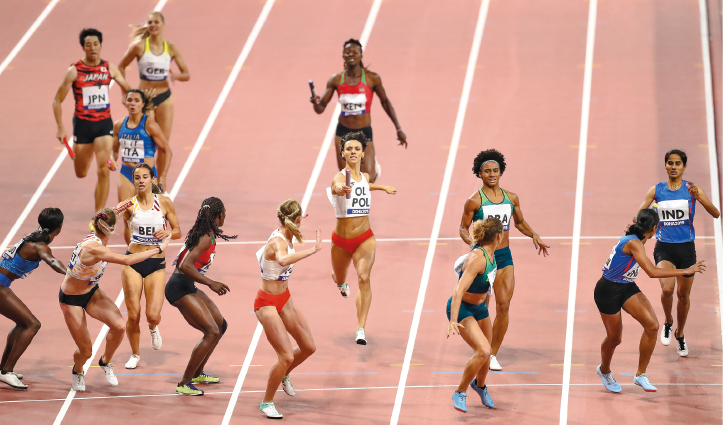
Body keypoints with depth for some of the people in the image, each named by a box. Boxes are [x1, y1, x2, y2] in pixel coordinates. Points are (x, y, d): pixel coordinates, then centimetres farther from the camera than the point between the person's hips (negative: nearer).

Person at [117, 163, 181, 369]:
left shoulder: (164, 202, -2)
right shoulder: (130, 205, -1)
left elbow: (178, 232, 5)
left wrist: (168, 232, -13)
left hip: (156, 264, 0)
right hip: (133, 261, 0)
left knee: (153, 315, -11)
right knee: (133, 315, -3)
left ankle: (153, 328, 28)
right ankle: (135, 354, 21)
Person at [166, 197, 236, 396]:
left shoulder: (204, 233, 10)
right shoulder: (206, 238, -19)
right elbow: (185, 266, -29)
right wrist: (211, 283, -26)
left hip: (188, 288, 10)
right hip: (179, 288, -10)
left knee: (221, 325, 17)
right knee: (212, 332, -15)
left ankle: (197, 373, 31)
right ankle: (184, 384, -10)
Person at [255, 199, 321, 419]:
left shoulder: (285, 238, -1)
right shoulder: (278, 242, -28)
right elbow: (283, 260, -55)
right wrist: (313, 250, -52)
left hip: (285, 299, 9)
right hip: (268, 304, -9)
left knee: (308, 347, 15)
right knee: (287, 356, -12)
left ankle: (283, 375, 44)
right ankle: (267, 403, 8)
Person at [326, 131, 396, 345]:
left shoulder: (365, 177, 1)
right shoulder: (339, 177, -17)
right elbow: (338, 187, -44)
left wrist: (384, 187, 31)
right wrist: (342, 189, -67)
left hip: (365, 238, 2)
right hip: (341, 240, -2)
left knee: (364, 278, -22)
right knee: (339, 280, 21)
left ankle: (361, 329, -27)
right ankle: (341, 283, 63)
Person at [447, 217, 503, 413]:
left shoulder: (490, 254, -4)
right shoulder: (477, 258, -31)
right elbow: (459, 290, -37)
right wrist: (453, 321, -46)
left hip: (480, 307, 9)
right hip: (462, 309, -9)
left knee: (485, 352, 19)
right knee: (483, 351, -23)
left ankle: (479, 384, 50)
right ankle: (460, 393, -6)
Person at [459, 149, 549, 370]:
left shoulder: (511, 198, 5)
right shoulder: (474, 200, -8)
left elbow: (520, 223, 20)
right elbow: (463, 228, -3)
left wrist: (534, 236, 3)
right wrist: (471, 243, -22)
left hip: (504, 255, 4)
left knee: (504, 306, -2)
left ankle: (493, 354, 9)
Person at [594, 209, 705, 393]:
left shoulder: (637, 239, 0)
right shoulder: (633, 243, -29)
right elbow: (652, 272, -37)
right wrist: (686, 271, -35)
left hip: (627, 288, 8)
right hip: (608, 290, -8)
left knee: (652, 325, -12)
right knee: (614, 338, 6)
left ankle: (641, 375, -2)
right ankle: (604, 371, 40)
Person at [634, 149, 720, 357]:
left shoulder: (692, 189, -3)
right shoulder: (656, 190, 2)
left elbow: (715, 214, -12)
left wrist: (698, 197, -28)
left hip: (686, 247, 0)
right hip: (664, 246, 0)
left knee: (683, 294, 10)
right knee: (667, 288, -22)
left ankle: (680, 335, 35)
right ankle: (668, 323, 8)